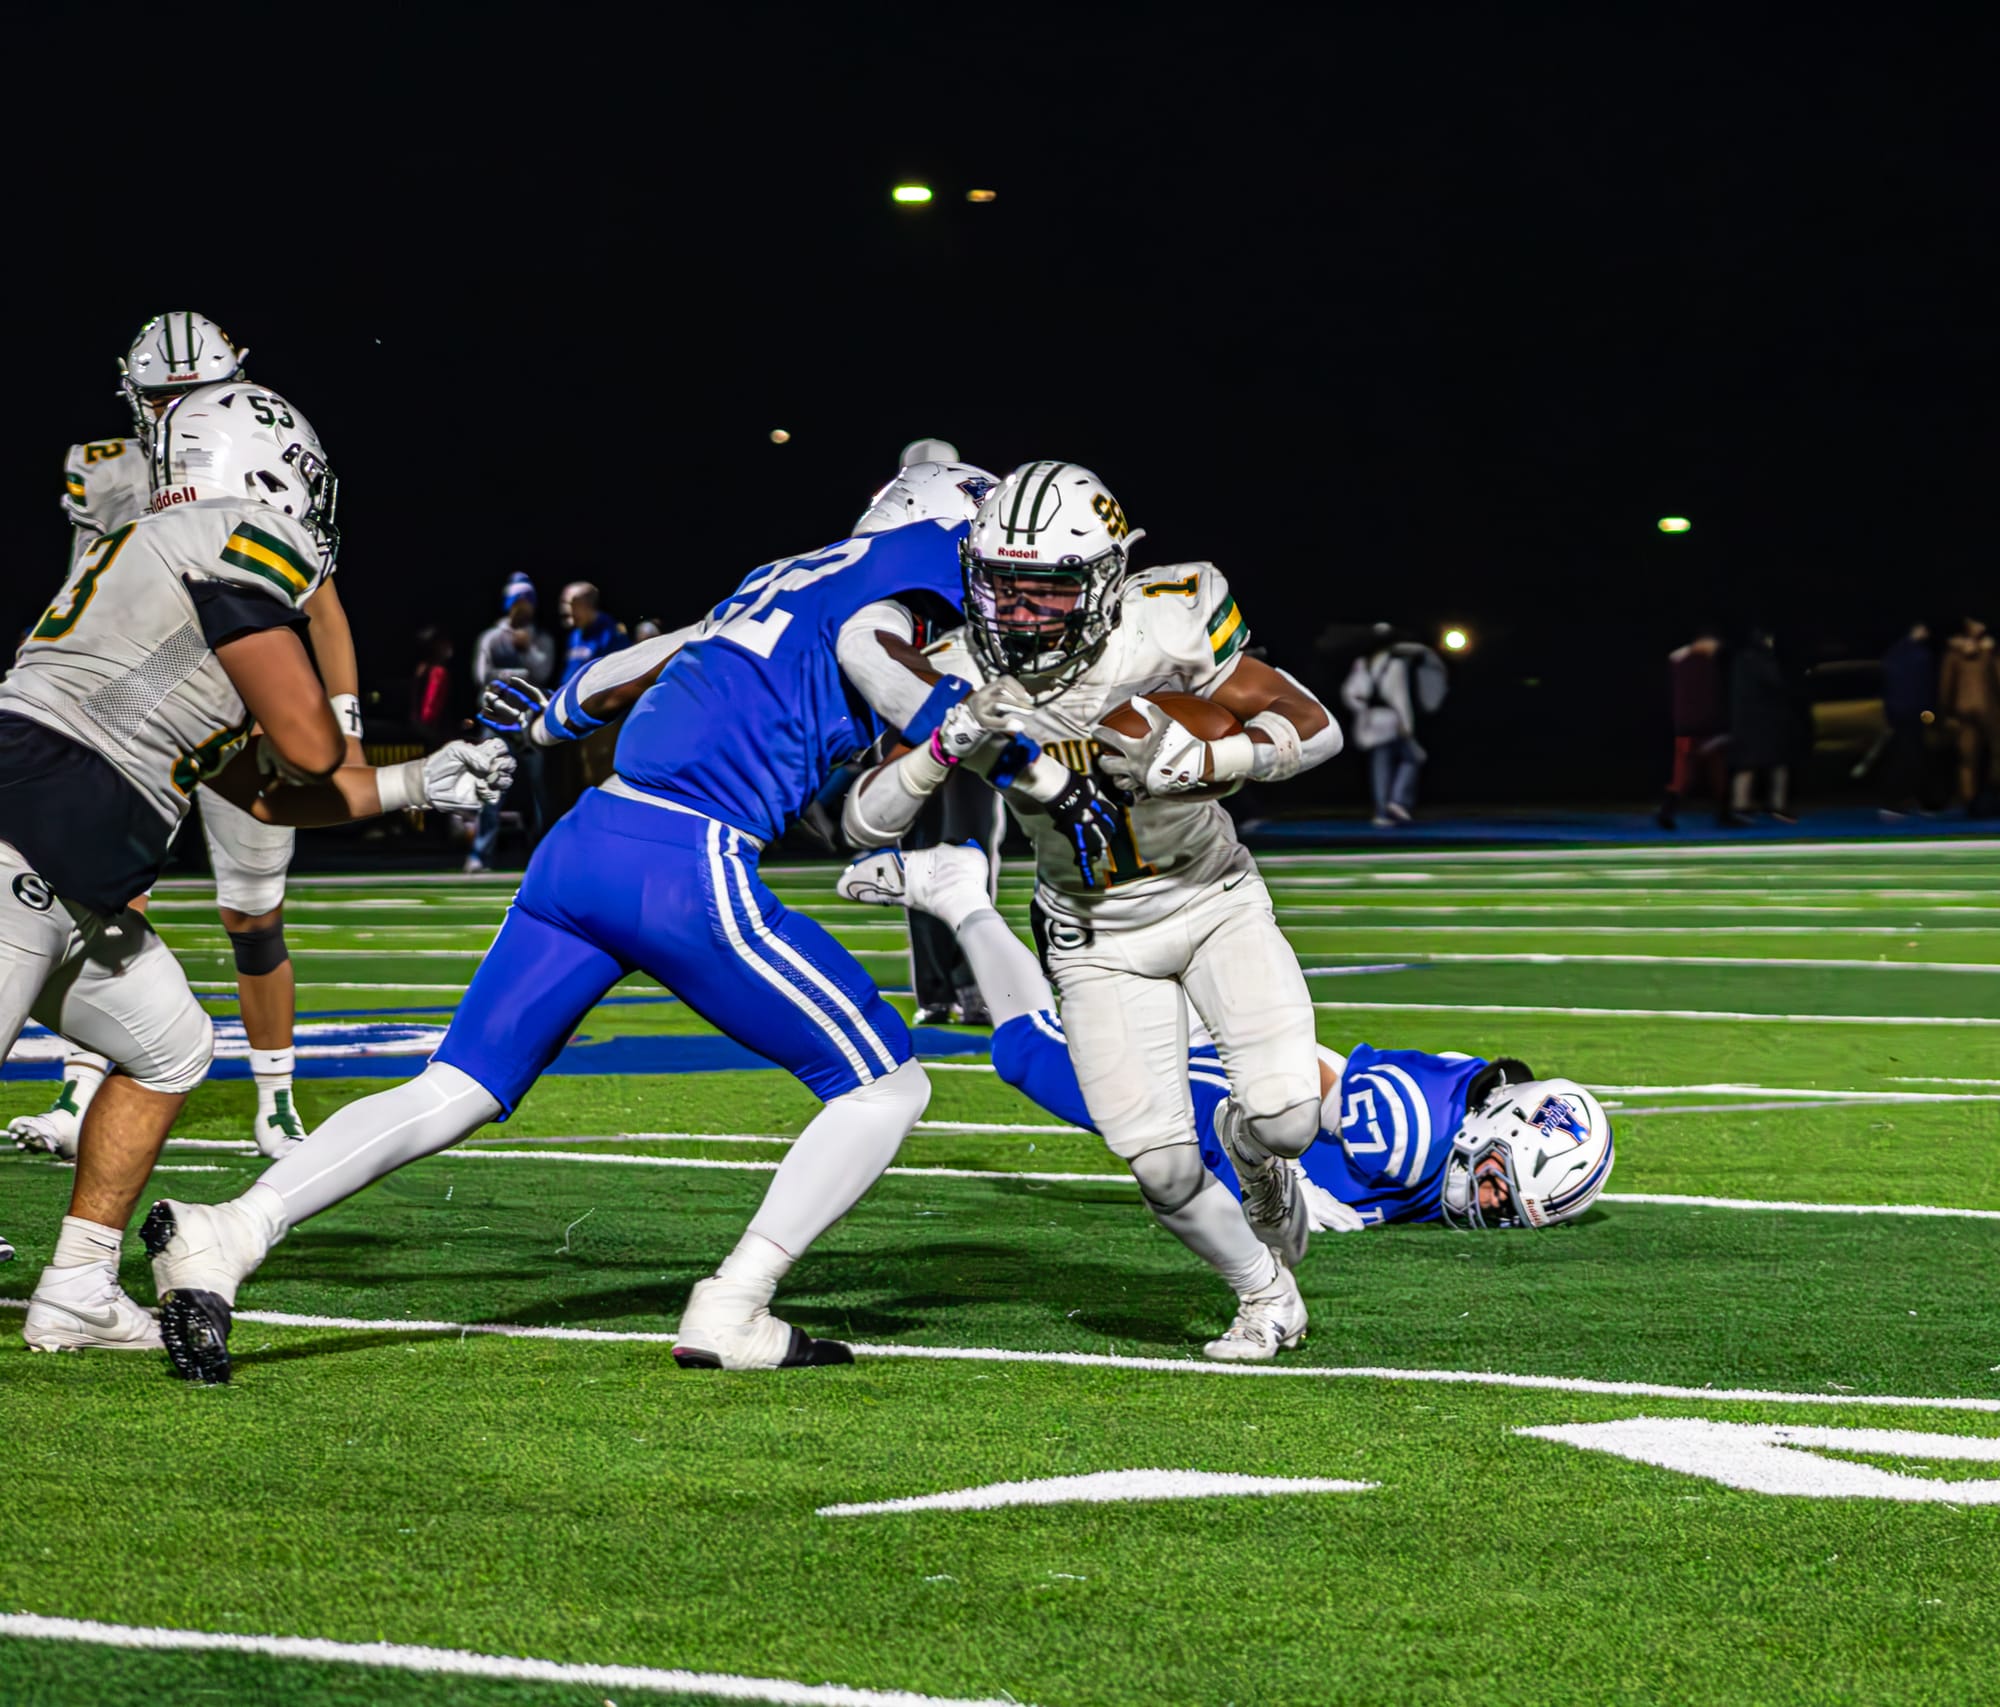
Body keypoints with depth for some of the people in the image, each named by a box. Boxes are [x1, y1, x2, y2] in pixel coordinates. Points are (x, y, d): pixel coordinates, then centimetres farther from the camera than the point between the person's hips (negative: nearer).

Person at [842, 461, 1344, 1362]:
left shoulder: (1164, 627, -25)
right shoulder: (963, 677, -20)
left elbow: (1316, 728, -16)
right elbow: (866, 823, -20)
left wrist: (1189, 760, -31)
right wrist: (951, 743, -36)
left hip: (1214, 896, -1)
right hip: (1097, 937, 1)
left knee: (1289, 1116, -17)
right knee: (1161, 1165, -11)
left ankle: (1255, 1145, 22)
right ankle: (1265, 1294, 19)